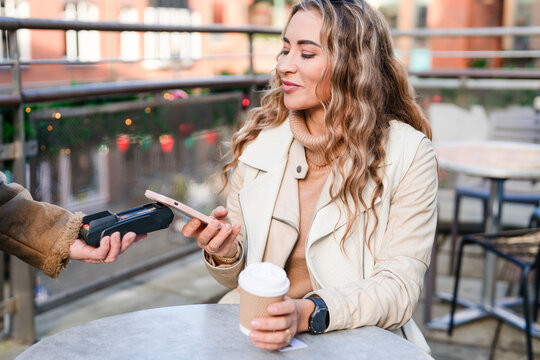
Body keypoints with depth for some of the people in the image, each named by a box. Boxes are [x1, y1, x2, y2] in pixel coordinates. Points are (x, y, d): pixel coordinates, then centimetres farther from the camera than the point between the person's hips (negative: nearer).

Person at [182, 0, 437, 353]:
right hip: (258, 335, 2)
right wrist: (225, 254, -12)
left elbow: (399, 287, -11)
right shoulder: (257, 141, 2)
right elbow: (242, 279, 10)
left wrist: (309, 313, -26)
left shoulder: (410, 154, -7)